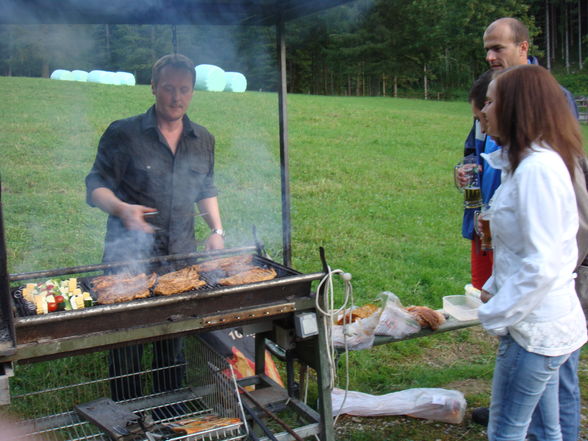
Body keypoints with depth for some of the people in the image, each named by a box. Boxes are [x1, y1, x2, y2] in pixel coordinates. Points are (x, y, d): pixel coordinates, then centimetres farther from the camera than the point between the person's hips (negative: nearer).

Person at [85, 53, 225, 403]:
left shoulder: (204, 141, 8)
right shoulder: (123, 134, -6)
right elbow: (96, 185, -4)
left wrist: (217, 231, 6)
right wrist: (121, 209, -24)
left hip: (182, 257, 4)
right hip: (128, 255, -3)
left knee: (174, 345, 13)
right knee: (126, 347, 4)